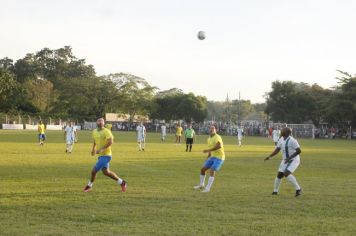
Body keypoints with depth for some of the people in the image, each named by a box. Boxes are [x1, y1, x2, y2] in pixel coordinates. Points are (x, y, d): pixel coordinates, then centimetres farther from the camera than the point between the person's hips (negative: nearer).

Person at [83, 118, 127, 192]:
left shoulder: (106, 131, -13)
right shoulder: (94, 131, 10)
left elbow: (111, 142, -22)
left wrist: (102, 149, -26)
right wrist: (93, 149, 13)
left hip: (106, 155, -8)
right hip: (100, 155, 8)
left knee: (94, 170, -9)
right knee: (106, 172, 7)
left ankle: (89, 186, 12)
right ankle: (121, 182, 20)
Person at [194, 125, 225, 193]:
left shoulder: (217, 137, -17)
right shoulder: (209, 139, 11)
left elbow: (219, 146, -36)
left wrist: (208, 150, -34)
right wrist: (207, 159, 23)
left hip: (219, 157, -9)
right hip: (213, 157, 9)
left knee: (212, 171, -24)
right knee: (202, 169, 8)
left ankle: (207, 188, -21)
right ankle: (201, 185, 26)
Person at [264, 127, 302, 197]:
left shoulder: (292, 140, -21)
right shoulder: (281, 140, 2)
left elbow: (299, 151, -22)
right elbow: (277, 150, 10)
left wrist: (289, 158, -25)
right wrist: (269, 156, -3)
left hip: (294, 160, -7)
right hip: (285, 160, 7)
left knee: (286, 173, -23)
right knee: (279, 175, 5)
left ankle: (298, 189, -12)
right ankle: (275, 191, 23)